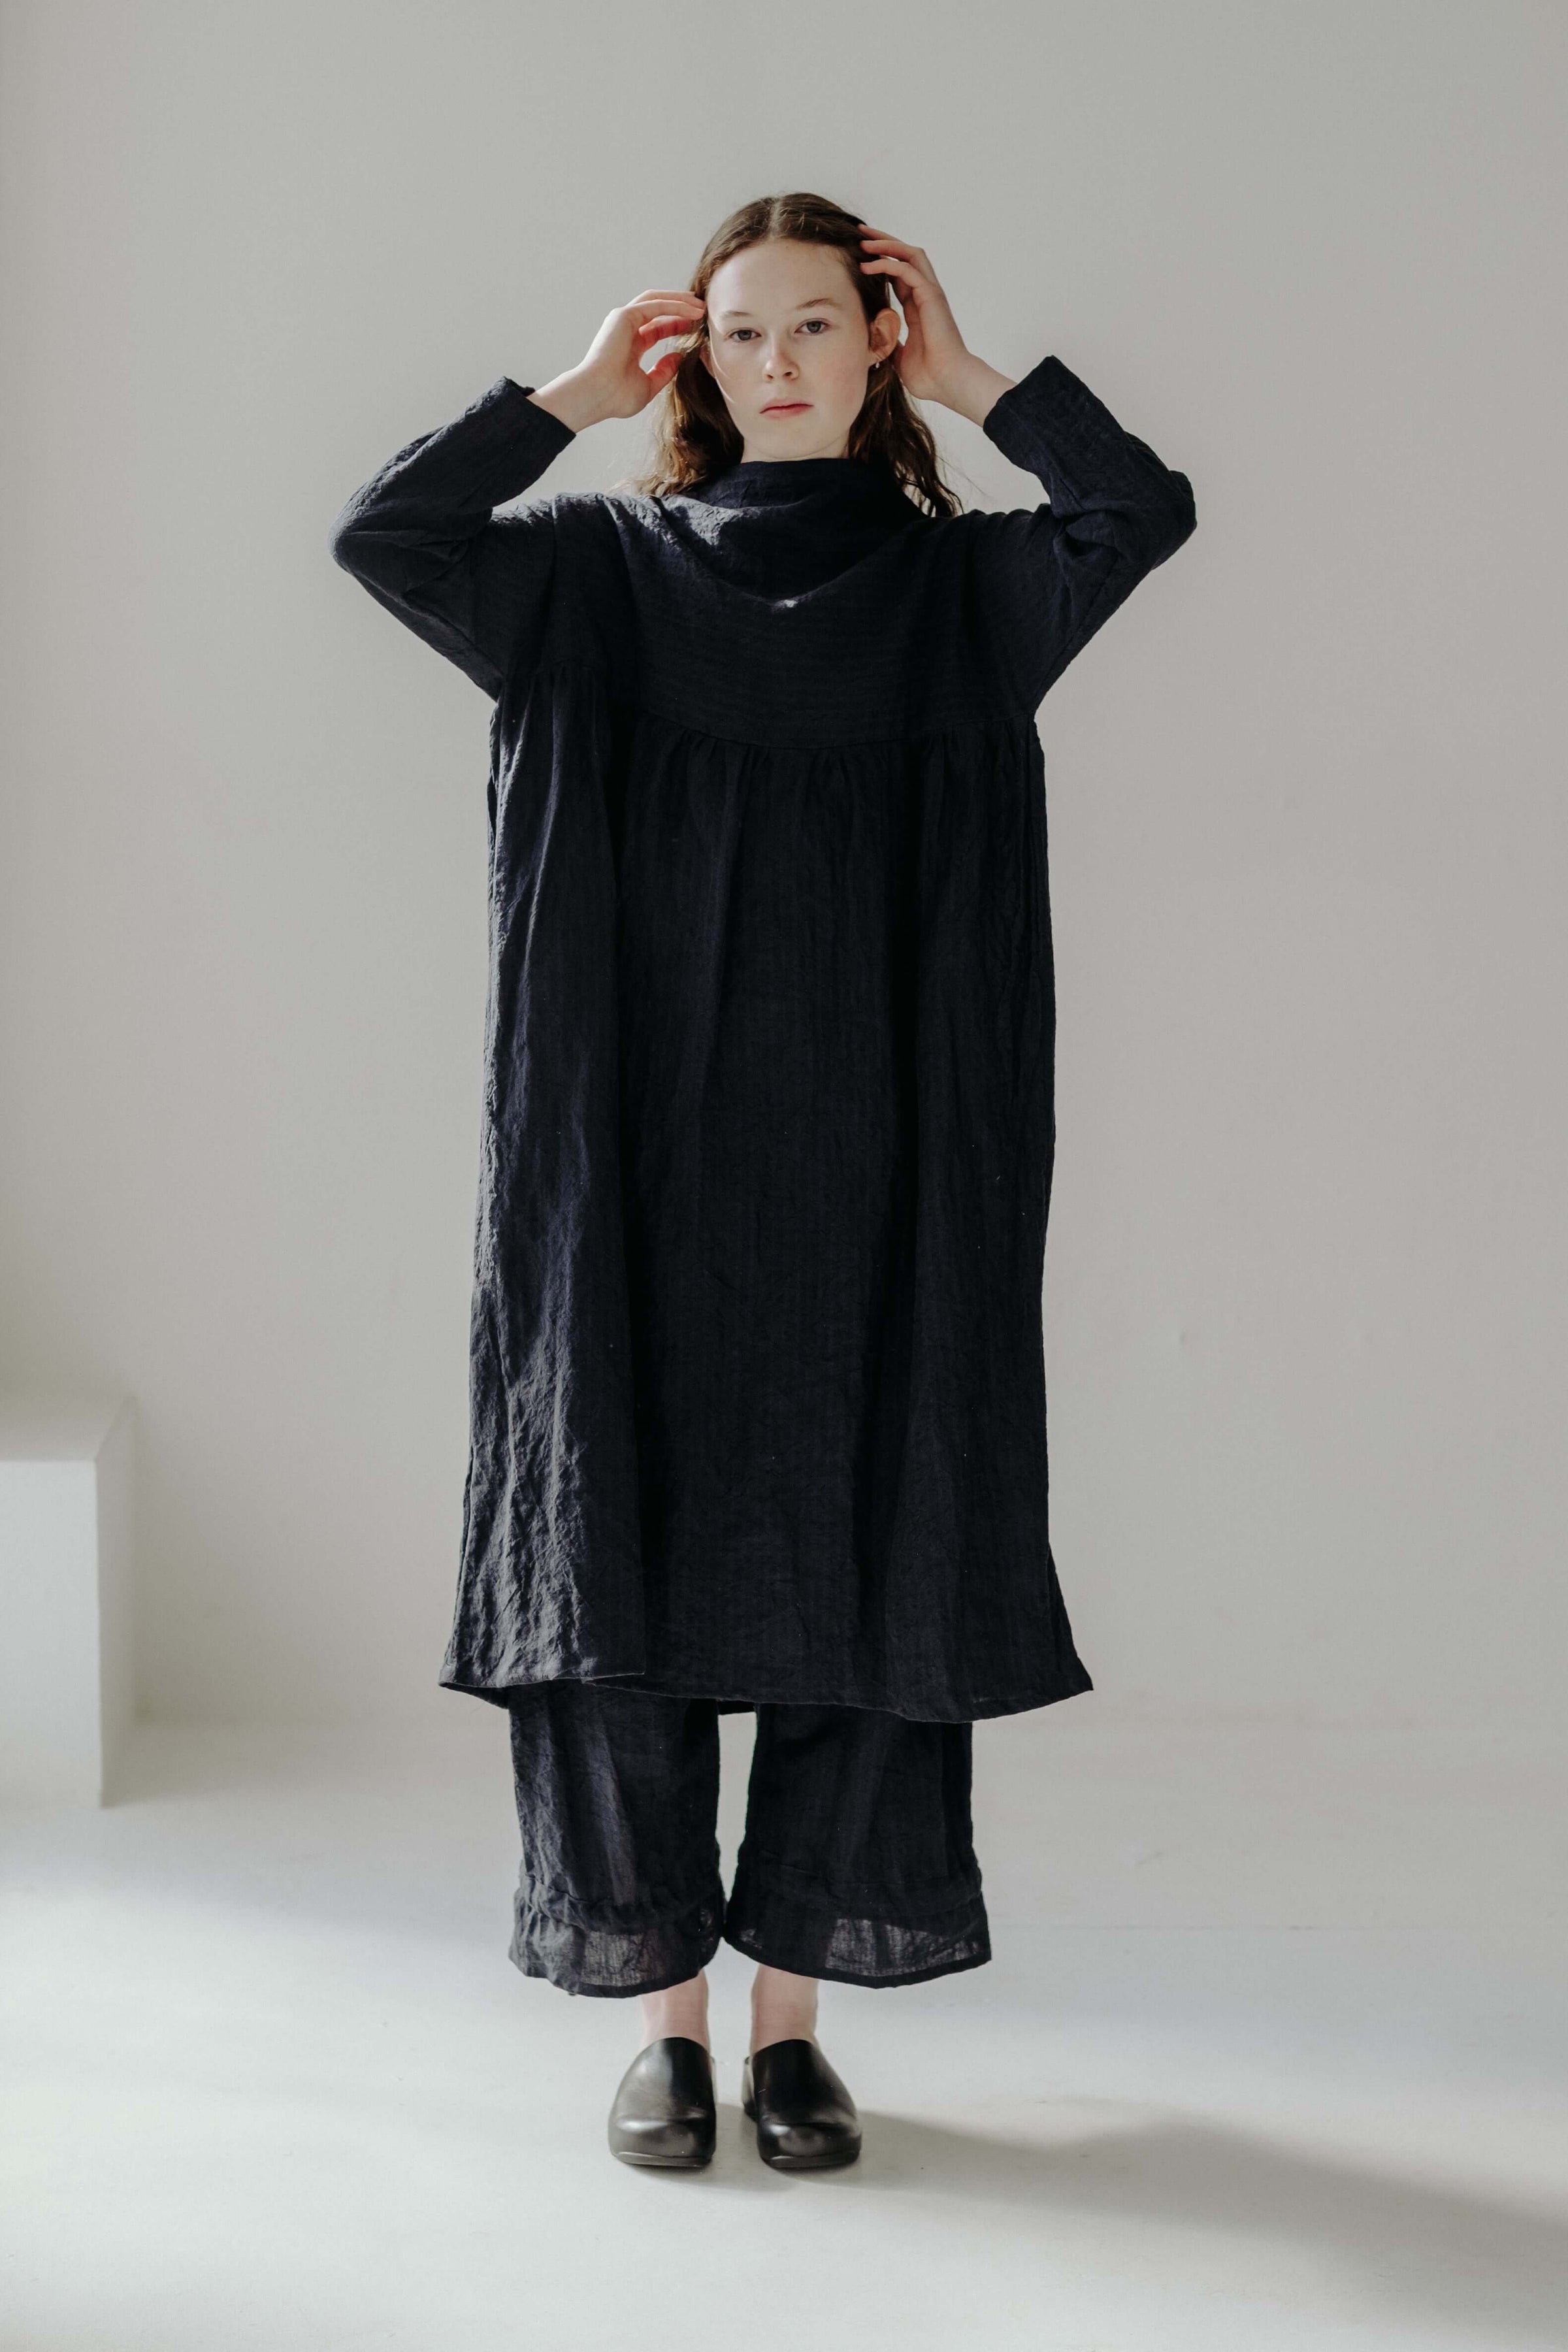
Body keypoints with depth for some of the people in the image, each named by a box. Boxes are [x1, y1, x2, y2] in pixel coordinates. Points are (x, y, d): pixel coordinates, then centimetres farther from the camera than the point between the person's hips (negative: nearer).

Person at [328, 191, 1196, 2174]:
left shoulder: (958, 586, 9)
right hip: (642, 1164, 0)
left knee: (853, 1568, 1)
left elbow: (1146, 507, -9)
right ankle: (664, 2010, 12)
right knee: (630, 1556, -1)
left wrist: (968, 378, -1)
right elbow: (381, 534, -7)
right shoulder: (601, 576, 9)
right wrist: (575, 395, 1)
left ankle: (793, 2007, 13)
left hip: (876, 1179, 0)